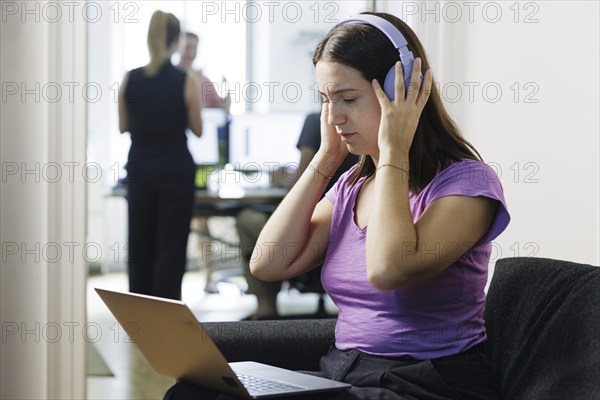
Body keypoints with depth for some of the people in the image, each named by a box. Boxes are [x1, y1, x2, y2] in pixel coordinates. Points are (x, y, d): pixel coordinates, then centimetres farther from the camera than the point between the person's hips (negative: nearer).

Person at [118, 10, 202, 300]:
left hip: (140, 166, 3)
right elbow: (197, 130, -3)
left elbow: (123, 126, 5)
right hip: (176, 167, -3)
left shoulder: (130, 79, -5)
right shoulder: (185, 81, -12)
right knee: (171, 245, 3)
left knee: (140, 243, 15)